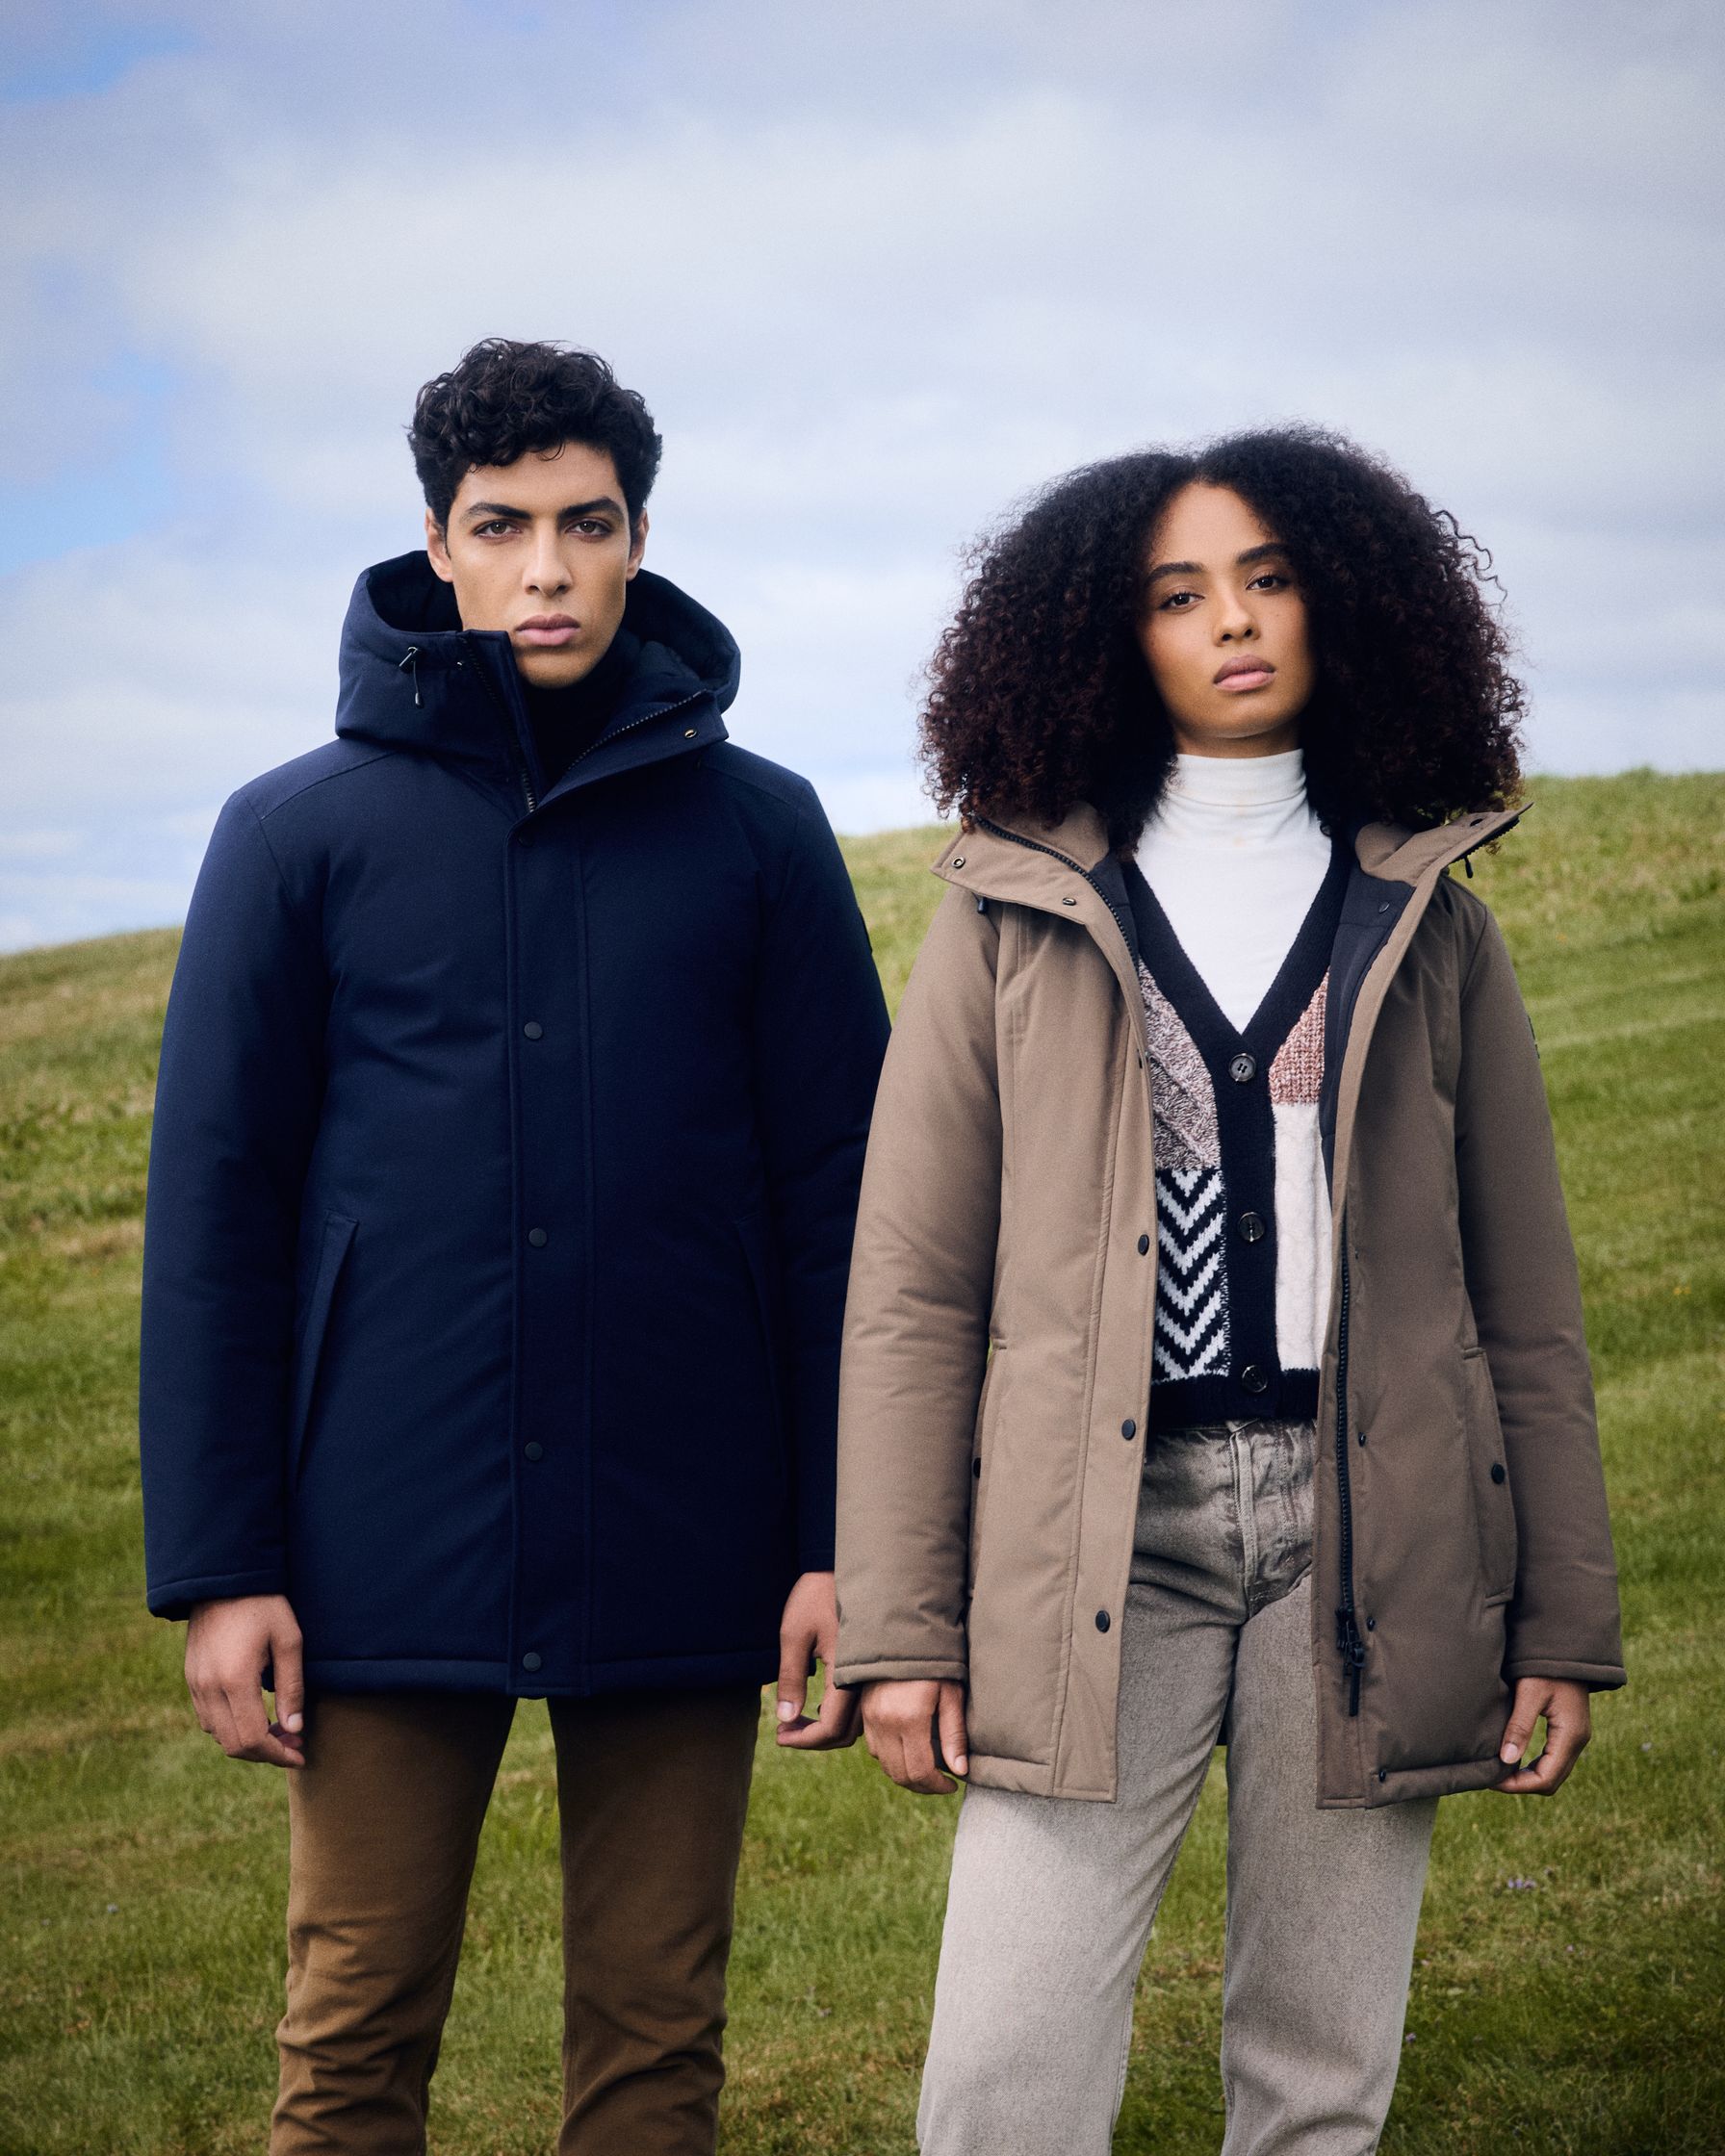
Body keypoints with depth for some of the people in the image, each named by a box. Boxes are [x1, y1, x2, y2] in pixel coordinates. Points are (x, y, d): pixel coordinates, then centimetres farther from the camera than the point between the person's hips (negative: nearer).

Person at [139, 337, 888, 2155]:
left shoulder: (757, 831, 4)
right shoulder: (302, 833, 3)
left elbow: (839, 1194, 5)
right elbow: (214, 1211, 3)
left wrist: (850, 1539, -1)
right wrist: (216, 1563, -3)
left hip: (676, 1557, 1)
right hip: (390, 1554, 0)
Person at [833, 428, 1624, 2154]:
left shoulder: (1424, 921, 12)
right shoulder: (1017, 915, 7)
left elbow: (1523, 1300, 11)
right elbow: (911, 1295, 4)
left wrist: (1565, 1621, 5)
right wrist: (898, 1627, -3)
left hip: (1364, 1532, 2)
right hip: (1101, 1538, -1)